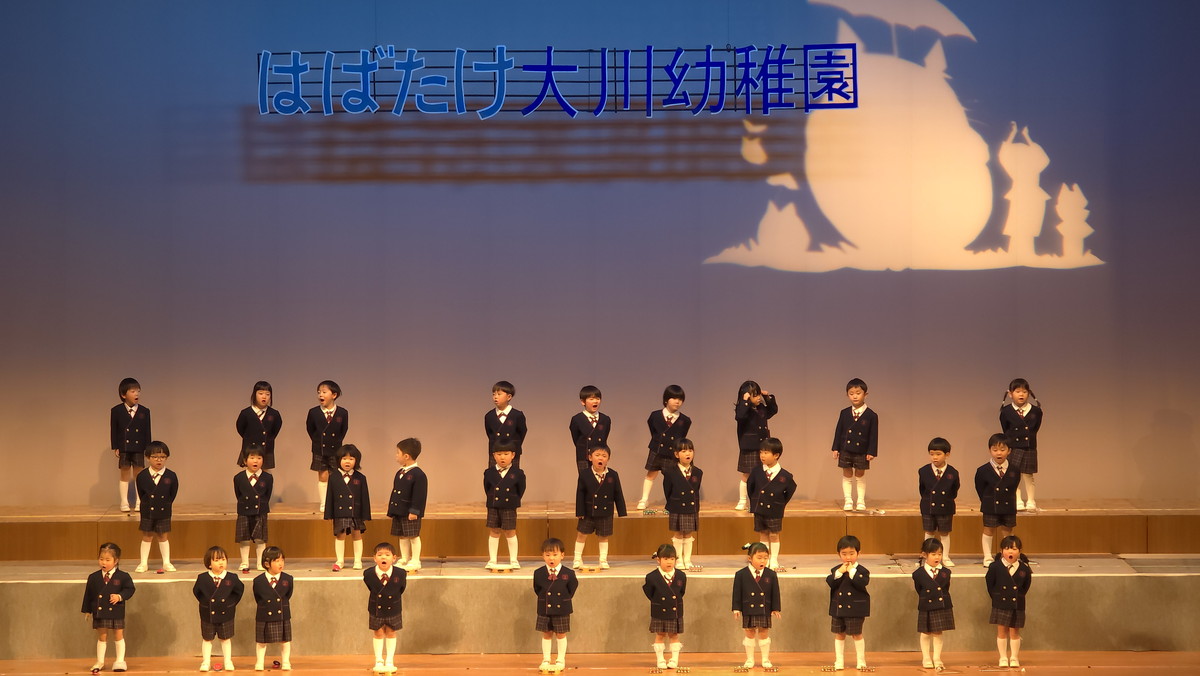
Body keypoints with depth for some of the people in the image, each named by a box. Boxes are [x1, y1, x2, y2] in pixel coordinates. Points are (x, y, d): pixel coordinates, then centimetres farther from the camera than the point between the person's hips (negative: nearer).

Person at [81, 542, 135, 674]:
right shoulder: (94, 578, 0)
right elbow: (88, 594, 5)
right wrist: (87, 610, 5)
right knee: (101, 636, 8)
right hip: (99, 612, 1)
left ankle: (120, 661, 17)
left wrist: (120, 596, -20)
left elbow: (129, 589, -3)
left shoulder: (122, 577, -7)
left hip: (116, 612, -1)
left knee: (118, 636, 7)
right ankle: (99, 662, 18)